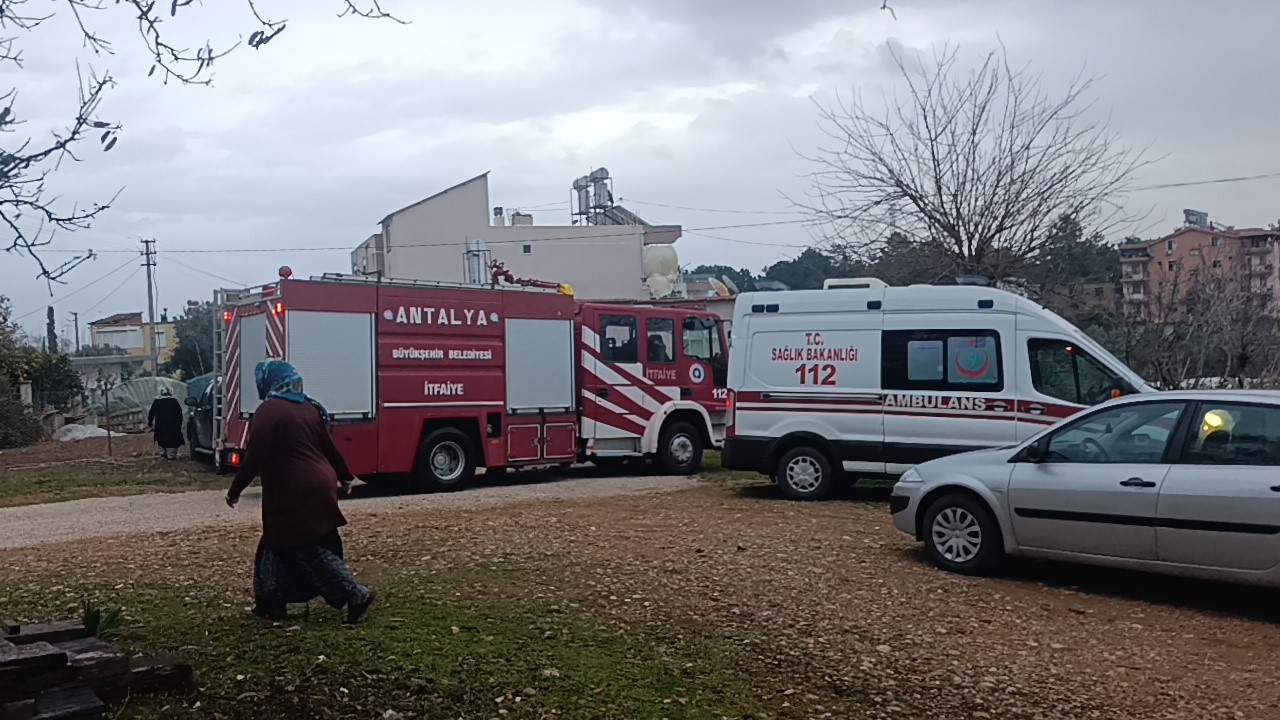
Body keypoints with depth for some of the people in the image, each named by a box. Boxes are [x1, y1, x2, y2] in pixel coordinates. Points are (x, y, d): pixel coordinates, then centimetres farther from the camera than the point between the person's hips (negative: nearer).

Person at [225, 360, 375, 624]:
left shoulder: (269, 410, -12)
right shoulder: (310, 407, 11)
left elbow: (255, 456, -15)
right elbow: (328, 446, 15)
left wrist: (235, 490, -6)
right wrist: (344, 476, 26)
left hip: (294, 493, -8)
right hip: (320, 487, 8)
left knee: (310, 550, -2)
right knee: (280, 544, 18)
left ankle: (356, 595, -5)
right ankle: (271, 602, 24)